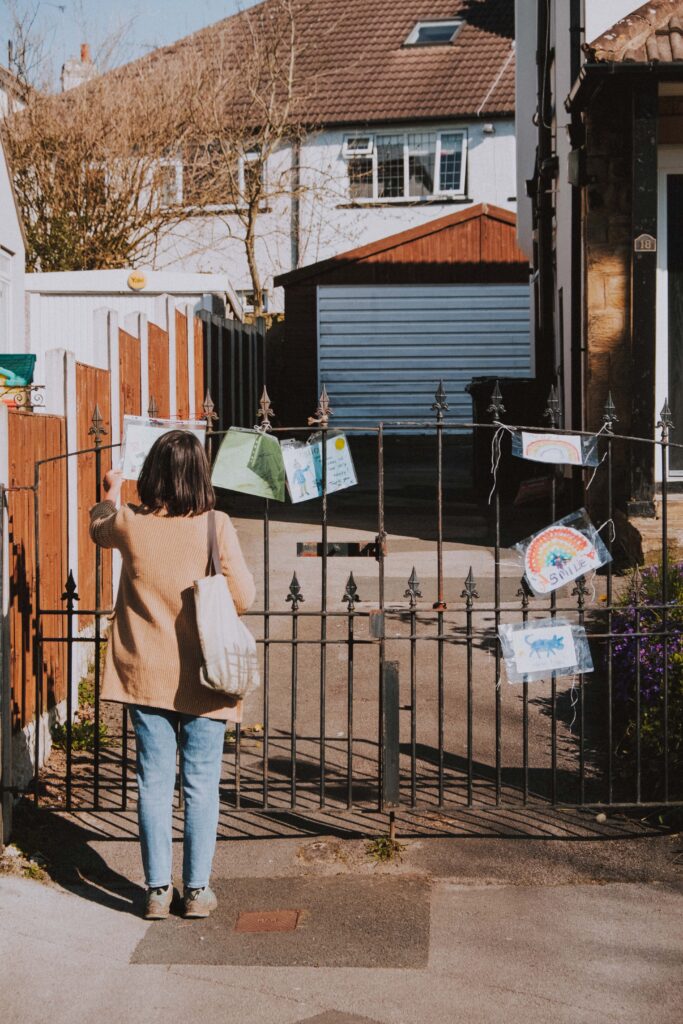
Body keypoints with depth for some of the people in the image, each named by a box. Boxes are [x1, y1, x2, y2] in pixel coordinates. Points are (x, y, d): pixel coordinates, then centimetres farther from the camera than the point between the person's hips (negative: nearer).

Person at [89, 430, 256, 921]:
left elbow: (99, 525, 20)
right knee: (201, 786, 8)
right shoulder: (215, 526, -13)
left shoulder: (130, 525, -5)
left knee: (154, 784, 9)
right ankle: (197, 891, 13)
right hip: (202, 678, -2)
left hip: (145, 677, 2)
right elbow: (244, 597, -9)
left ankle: (157, 890, 14)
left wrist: (111, 492, 40)